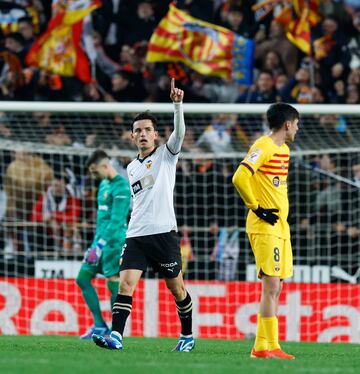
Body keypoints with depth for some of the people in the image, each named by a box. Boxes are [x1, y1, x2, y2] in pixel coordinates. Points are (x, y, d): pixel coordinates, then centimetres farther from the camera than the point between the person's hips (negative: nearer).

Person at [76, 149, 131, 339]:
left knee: (113, 284, -8)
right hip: (101, 240, 10)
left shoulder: (121, 187, -13)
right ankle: (99, 325, 9)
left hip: (114, 242, -10)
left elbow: (117, 220, -20)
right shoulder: (104, 184, 16)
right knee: (83, 278, 5)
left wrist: (101, 243, -25)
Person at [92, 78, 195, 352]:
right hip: (136, 235, 4)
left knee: (176, 288, 5)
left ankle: (187, 336, 22)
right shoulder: (131, 168, 18)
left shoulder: (166, 155, 3)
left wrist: (177, 104, -29)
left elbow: (179, 133, -16)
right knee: (126, 283, -13)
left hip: (164, 233, -4)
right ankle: (116, 336, -22)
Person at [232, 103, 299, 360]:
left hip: (280, 225, 9)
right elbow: (239, 178, -23)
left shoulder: (284, 149, 16)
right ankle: (270, 346, -12)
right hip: (264, 226, -9)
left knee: (274, 288, 8)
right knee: (271, 286, -12)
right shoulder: (263, 147, -12)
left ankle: (262, 346, 11)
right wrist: (257, 208, -16)